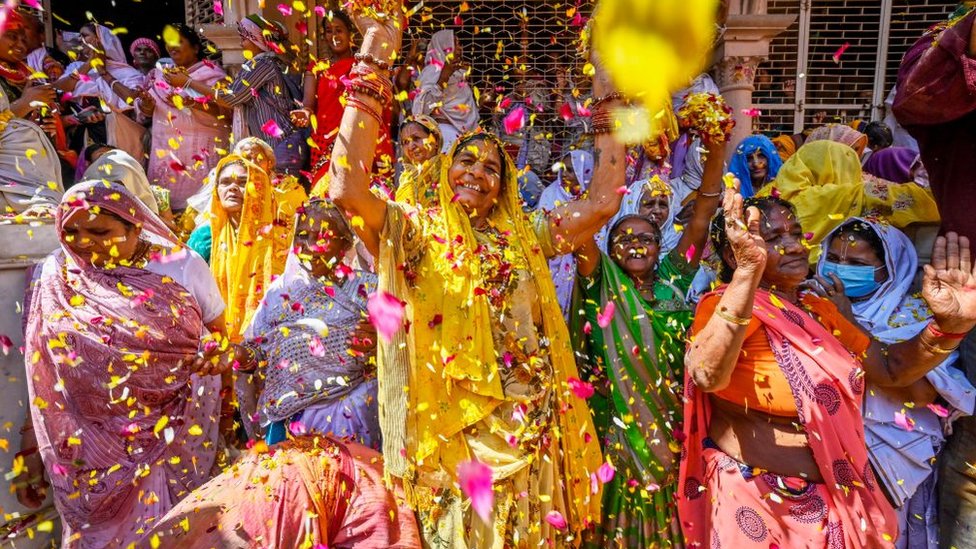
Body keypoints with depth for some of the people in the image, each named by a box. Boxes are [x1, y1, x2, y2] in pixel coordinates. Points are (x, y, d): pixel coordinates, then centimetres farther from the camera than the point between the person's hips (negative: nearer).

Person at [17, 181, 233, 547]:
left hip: (181, 434, -1)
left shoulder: (183, 266, -5)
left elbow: (219, 341, 4)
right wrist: (32, 451, -1)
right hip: (96, 444, 1)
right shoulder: (56, 280, -2)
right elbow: (44, 380, 1)